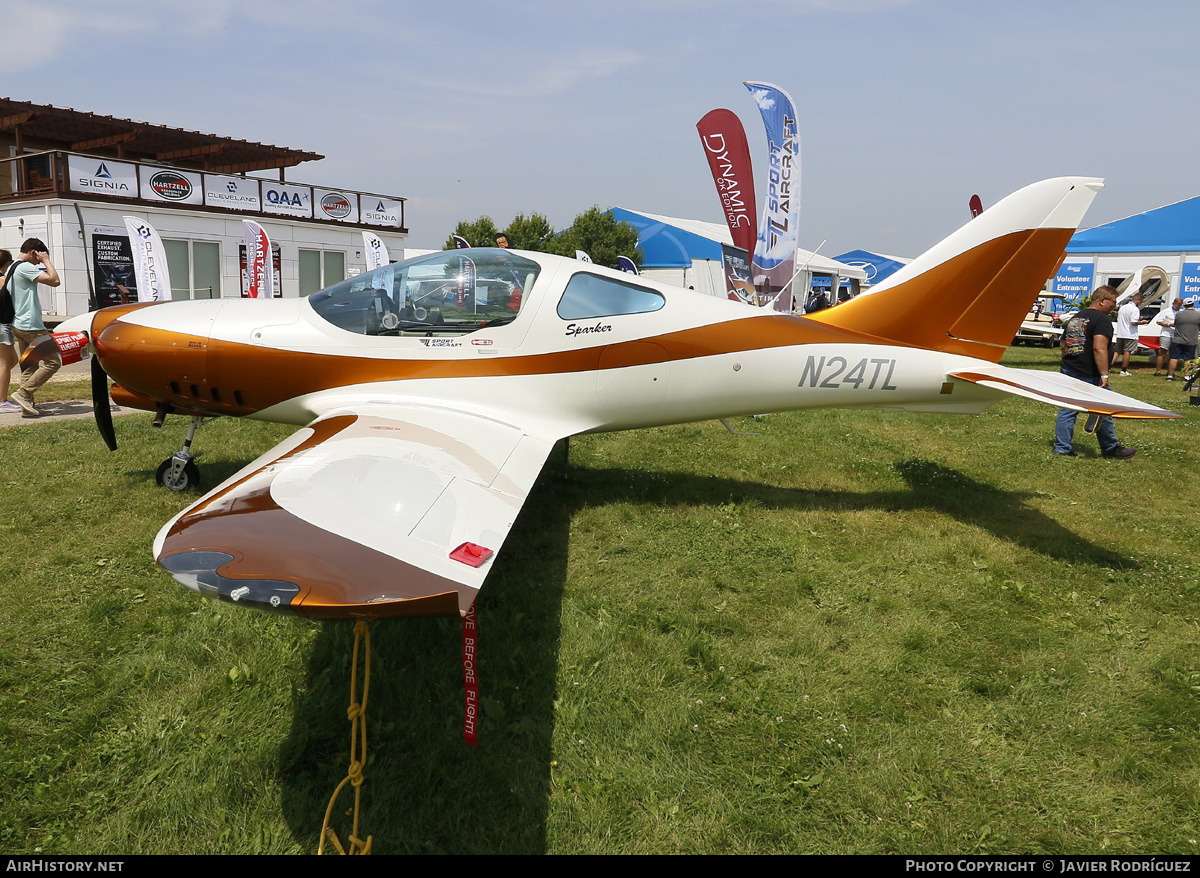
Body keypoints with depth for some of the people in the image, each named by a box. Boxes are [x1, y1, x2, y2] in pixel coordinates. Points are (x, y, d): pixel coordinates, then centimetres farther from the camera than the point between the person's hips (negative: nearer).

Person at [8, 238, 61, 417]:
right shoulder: (25, 267, -13)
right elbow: (55, 281, -20)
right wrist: (46, 261, -8)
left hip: (18, 325, 10)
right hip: (31, 326, -10)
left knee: (30, 365, 12)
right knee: (53, 361, -7)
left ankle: (27, 403, 9)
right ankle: (23, 393, -9)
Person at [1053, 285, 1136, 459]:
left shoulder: (1074, 318, 15)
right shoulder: (1102, 319, -11)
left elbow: (1064, 346, 22)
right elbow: (1099, 348, -22)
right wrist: (1104, 375, -22)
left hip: (1068, 372, 7)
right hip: (1090, 376, -7)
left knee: (1067, 410, 8)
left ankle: (1061, 447, 6)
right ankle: (1111, 448, 21)